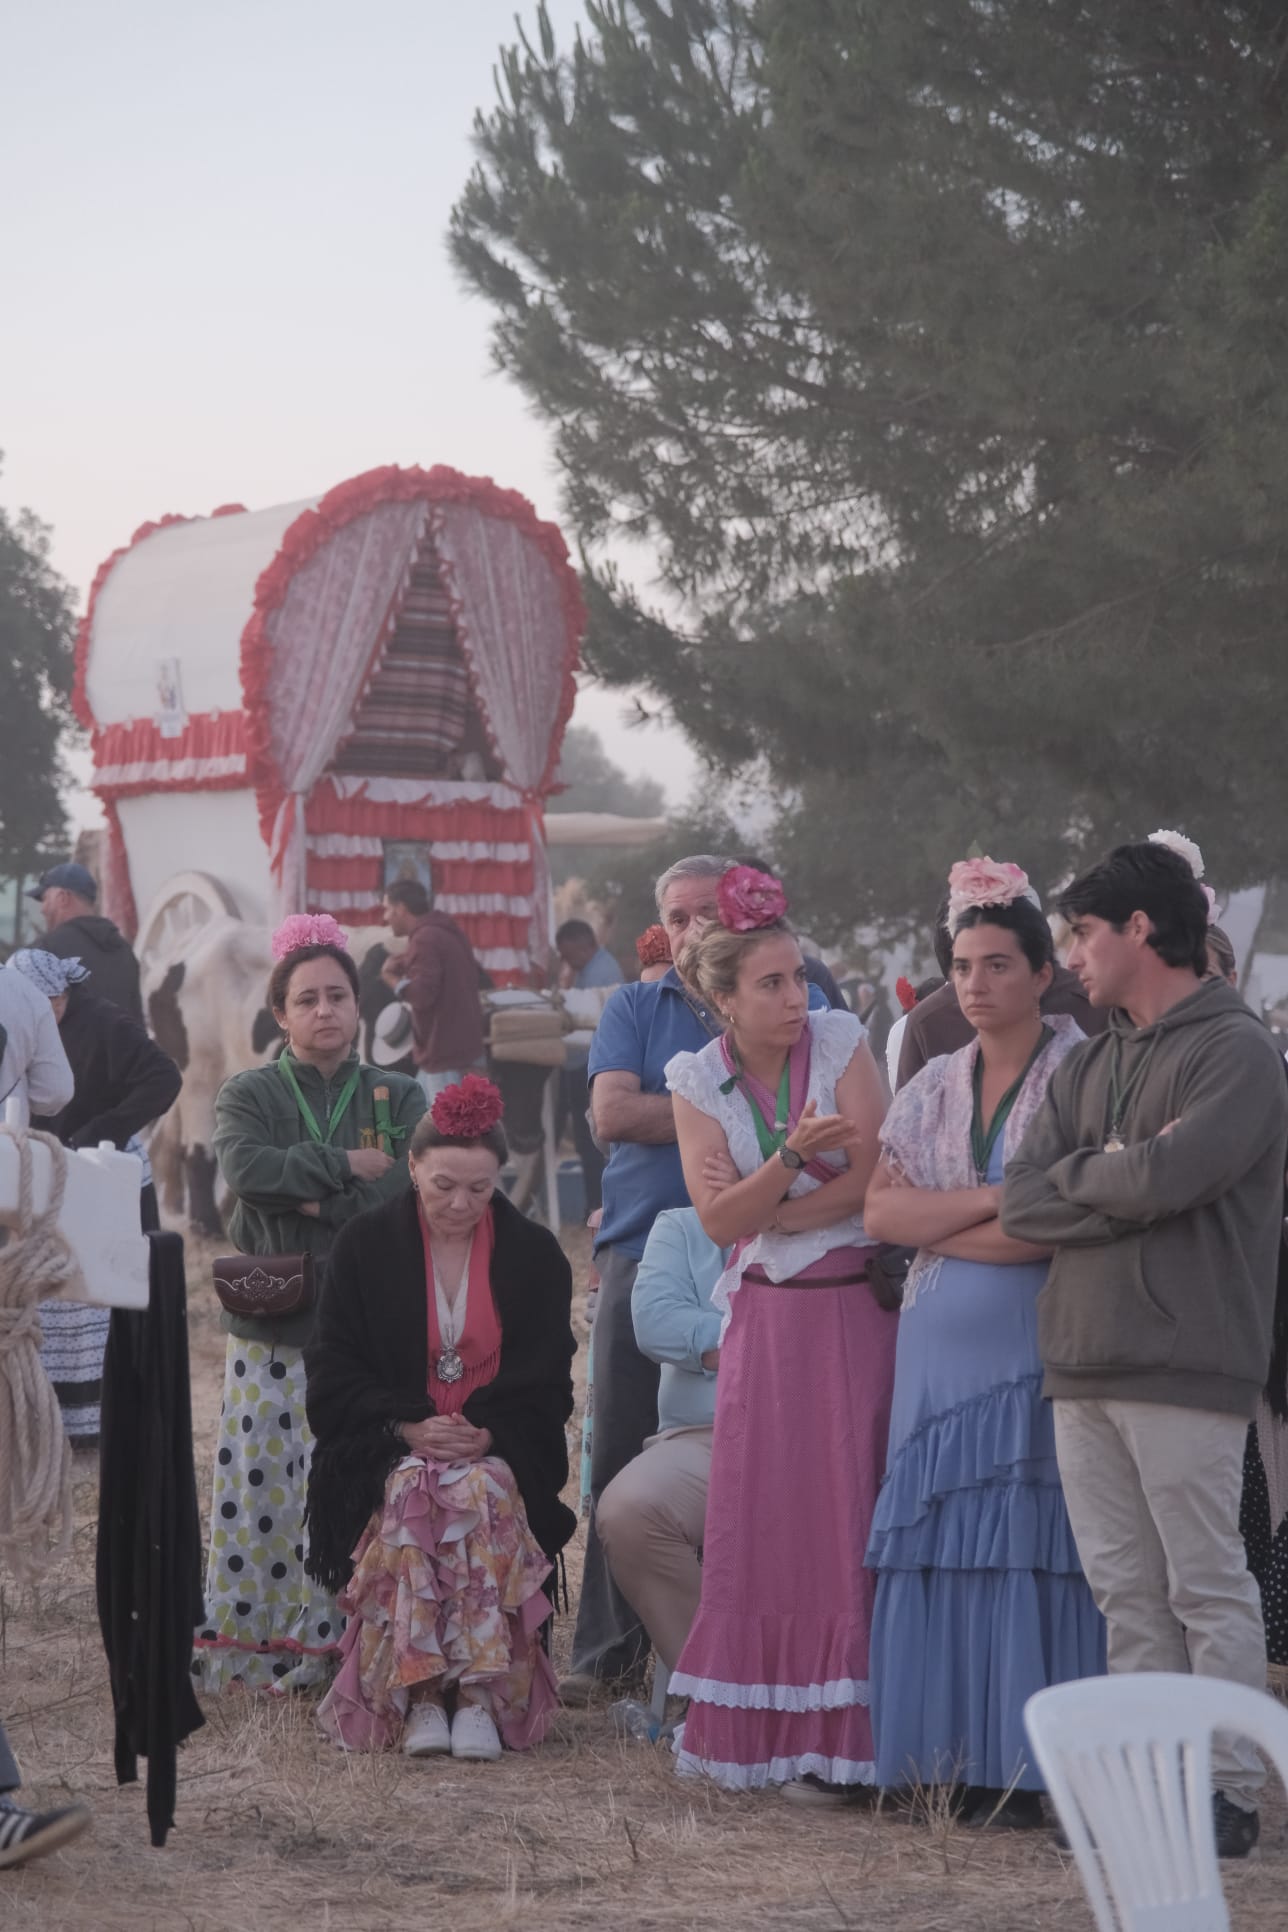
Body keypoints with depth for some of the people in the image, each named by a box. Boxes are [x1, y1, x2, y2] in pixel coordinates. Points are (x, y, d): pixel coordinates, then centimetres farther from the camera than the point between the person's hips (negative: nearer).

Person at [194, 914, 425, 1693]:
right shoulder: (249, 1095, 9)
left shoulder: (400, 1097, 10)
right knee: (261, 1481, -2)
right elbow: (246, 1169, -13)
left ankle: (340, 1641, 3)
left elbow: (406, 1186, -8)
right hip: (274, 1324, 0)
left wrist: (306, 1192, -12)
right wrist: (346, 1164, -12)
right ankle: (245, 1642, 5)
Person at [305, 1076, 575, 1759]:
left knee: (484, 1494, -35)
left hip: (499, 1451, 0)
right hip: (390, 1449, 0)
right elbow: (334, 1376, 4)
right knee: (411, 1496, -35)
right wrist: (410, 1427, -13)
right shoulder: (365, 1247, 7)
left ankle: (481, 1690, -34)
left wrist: (484, 1433, -14)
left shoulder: (534, 1254, 9)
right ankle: (417, 1693, -33)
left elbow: (546, 1382, 6)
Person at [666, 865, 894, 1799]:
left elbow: (873, 1178, -12)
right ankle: (749, 1729, 11)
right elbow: (719, 1218, -7)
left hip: (855, 1309, -3)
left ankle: (837, 1732, 1)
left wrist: (765, 1213, -7)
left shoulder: (841, 1041, -5)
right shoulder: (698, 1080, 2)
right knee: (757, 1518, 3)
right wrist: (793, 1156, -23)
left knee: (846, 1514, -4)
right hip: (764, 1320, 3)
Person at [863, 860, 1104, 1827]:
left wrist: (942, 1229, -6)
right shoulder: (933, 1088, 14)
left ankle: (1030, 1767, -2)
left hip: (1040, 1344, -5)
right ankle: (949, 1759, 8)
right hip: (941, 1347, 5)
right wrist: (998, 1201, -10)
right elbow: (880, 1212, 2)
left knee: (1031, 1548, -6)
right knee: (944, 1544, 3)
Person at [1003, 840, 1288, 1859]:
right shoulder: (1086, 1068, 19)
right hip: (1083, 1358, 7)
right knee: (1127, 1590, 8)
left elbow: (1163, 1176, -20)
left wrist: (1079, 1170, -1)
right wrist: (1123, 1178, -7)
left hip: (1184, 1364, -7)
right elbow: (1023, 1204, 7)